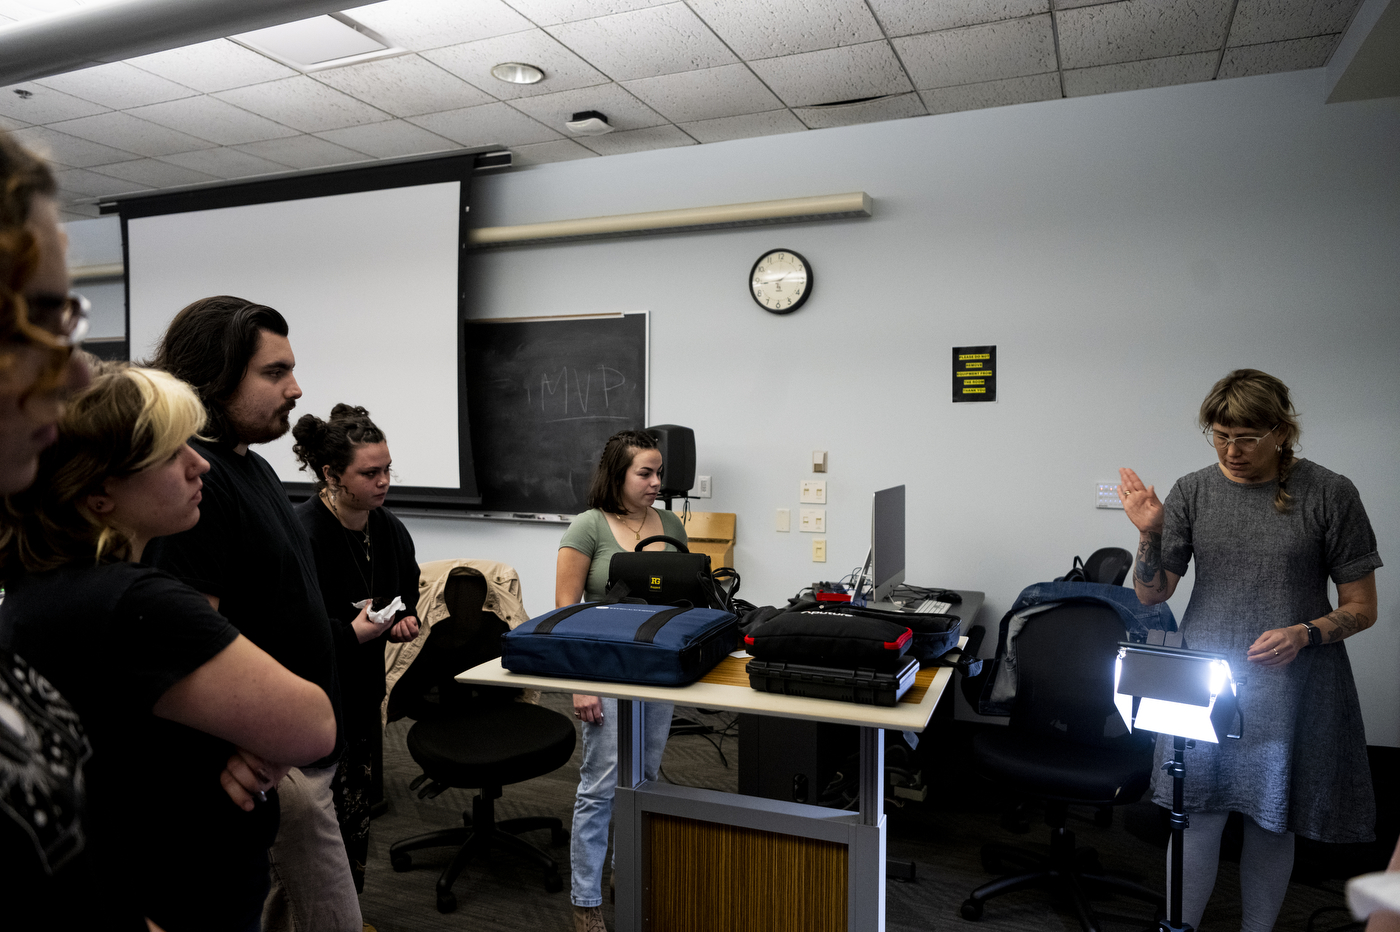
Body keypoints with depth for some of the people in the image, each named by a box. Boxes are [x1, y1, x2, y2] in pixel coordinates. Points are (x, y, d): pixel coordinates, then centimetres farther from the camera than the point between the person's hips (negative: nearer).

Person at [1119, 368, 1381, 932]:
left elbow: (1361, 607, -1)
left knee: (1271, 827, 13)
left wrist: (1305, 633, -19)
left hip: (1292, 688, -1)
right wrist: (1148, 534, -16)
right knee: (1197, 821, 7)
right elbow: (1152, 594, 2)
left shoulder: (1328, 495, -6)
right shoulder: (1192, 492, 0)